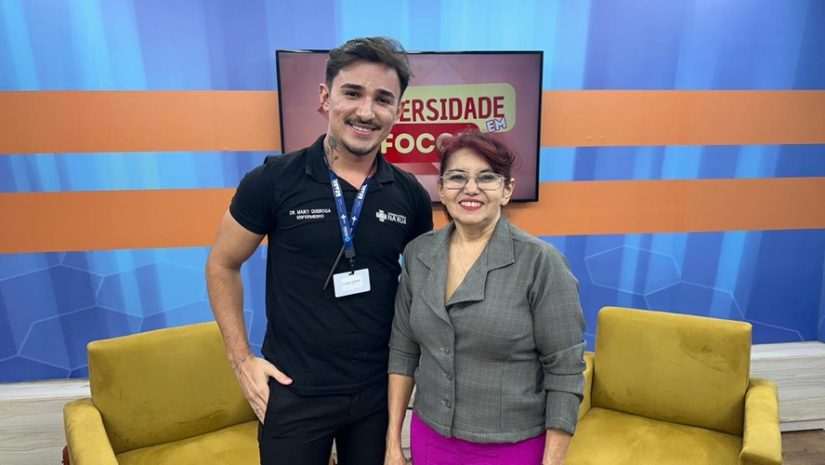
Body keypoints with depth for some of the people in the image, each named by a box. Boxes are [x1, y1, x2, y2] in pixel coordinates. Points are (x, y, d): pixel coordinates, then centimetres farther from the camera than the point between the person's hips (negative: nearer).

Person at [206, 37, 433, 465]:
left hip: (379, 390, 3)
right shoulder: (273, 181, -12)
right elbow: (222, 266, -1)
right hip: (293, 391, -2)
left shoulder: (411, 196, -5)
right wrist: (241, 359, -5)